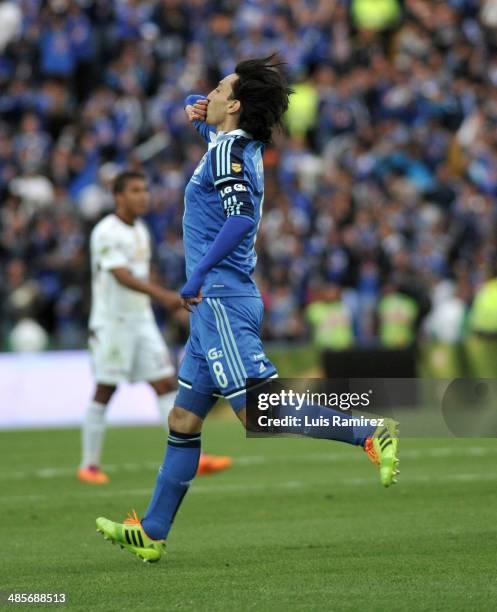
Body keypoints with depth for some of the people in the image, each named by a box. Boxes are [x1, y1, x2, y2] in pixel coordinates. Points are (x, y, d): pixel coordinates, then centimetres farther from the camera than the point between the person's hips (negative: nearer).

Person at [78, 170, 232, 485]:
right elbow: (122, 276, -25)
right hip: (112, 322, -7)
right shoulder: (106, 233, -14)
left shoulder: (141, 230, 13)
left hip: (142, 320, 7)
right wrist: (163, 294, -35)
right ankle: (90, 465, 7)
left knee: (167, 385, -1)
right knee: (105, 391, -3)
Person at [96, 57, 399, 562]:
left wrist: (198, 275, -25)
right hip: (215, 304, 10)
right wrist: (195, 108, 16)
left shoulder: (227, 150, -13)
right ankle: (152, 533, 14)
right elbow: (203, 112, 38)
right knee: (183, 419, 11)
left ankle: (369, 437, -15)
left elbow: (241, 217, -28)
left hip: (222, 299, -10)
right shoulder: (243, 144, 14)